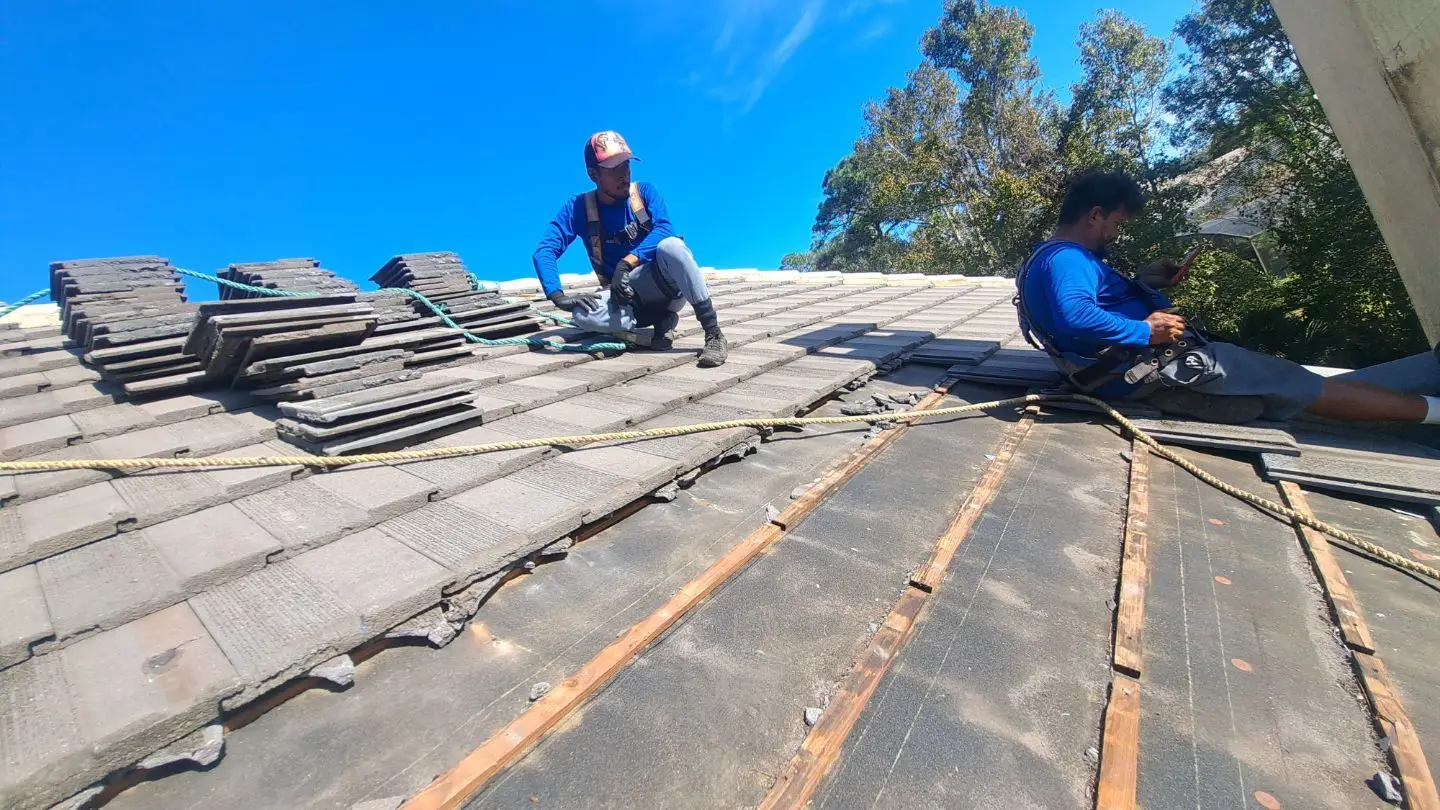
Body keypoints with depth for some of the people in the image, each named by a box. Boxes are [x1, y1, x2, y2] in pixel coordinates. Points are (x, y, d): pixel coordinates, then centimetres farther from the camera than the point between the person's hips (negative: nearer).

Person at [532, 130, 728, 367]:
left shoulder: (645, 192, 0)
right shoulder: (578, 207, 0)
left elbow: (665, 229, -19)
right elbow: (545, 250, -11)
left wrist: (627, 262, -33)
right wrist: (557, 296, -29)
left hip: (663, 285, 0)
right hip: (622, 296, 1)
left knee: (671, 245, -33)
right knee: (583, 314, -30)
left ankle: (714, 335, -31)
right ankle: (661, 322, -19)